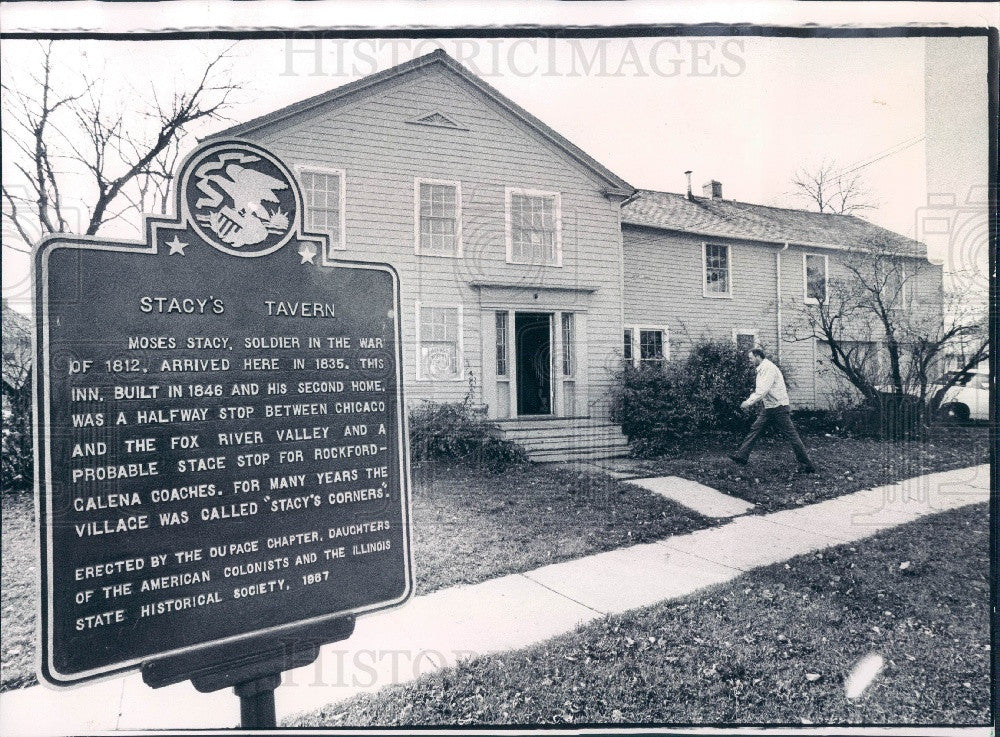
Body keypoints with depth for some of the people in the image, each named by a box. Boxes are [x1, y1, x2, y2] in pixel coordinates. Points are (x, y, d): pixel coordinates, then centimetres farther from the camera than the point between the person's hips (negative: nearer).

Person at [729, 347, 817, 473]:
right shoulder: (762, 369, 15)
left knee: (791, 435, -5)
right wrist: (748, 400, 11)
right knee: (754, 430, 6)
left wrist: (749, 402, -24)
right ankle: (741, 456, 8)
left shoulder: (768, 368, -16)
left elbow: (764, 389, -25)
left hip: (778, 407, -10)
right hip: (768, 408, 10)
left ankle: (806, 465, 2)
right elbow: (759, 390, 22)